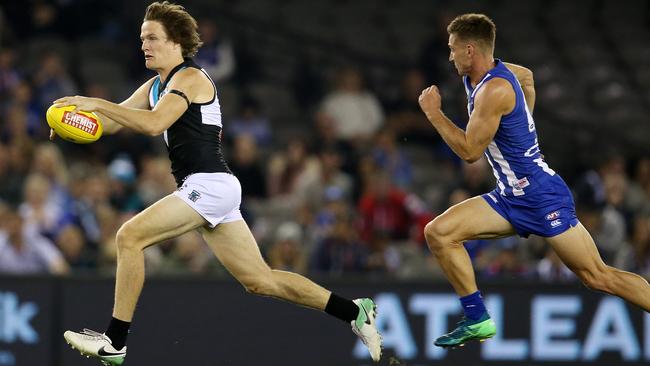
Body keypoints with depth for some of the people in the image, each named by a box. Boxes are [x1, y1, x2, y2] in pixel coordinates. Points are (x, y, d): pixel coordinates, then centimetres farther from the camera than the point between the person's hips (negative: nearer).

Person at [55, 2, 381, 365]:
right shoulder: (155, 86, 19)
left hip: (209, 185, -10)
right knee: (261, 281, 9)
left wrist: (97, 103, -24)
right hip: (205, 190, 10)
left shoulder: (190, 78, -9)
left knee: (130, 236, -15)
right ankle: (354, 311, 15)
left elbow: (153, 124, -24)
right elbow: (112, 122, 19)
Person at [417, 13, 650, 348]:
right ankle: (478, 321, 0)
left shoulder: (494, 90, -22)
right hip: (510, 198, 10)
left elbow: (470, 151, -21)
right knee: (438, 232, -2)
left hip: (542, 197, -10)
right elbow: (526, 76, 30)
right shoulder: (490, 73, 7)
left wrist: (433, 113, -11)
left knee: (598, 277, -8)